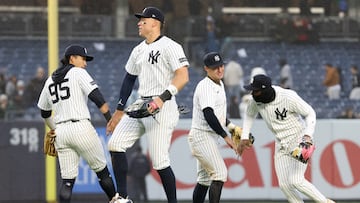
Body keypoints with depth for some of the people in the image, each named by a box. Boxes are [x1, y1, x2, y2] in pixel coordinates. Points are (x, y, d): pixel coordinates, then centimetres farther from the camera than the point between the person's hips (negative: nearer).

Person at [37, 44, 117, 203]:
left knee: (67, 179, 3)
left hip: (60, 131, 5)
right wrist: (110, 119, -11)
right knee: (101, 170, 9)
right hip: (81, 128, -5)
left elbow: (44, 113, 26)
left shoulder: (50, 81, 19)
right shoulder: (78, 73, 1)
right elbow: (96, 96, -11)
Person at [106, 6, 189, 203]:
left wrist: (163, 97, -30)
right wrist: (119, 111, 24)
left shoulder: (169, 46, -8)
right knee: (115, 144, -4)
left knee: (159, 161, -10)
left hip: (162, 109, -8)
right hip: (140, 106, 8)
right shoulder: (139, 50, 17)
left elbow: (183, 76, -19)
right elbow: (129, 79, 25)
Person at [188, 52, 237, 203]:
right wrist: (226, 137, -23)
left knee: (205, 179, 14)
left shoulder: (219, 84, 15)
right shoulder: (205, 87, -17)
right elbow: (209, 115, -25)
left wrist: (230, 125, 15)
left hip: (211, 137, 10)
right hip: (202, 135, -10)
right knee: (220, 173, -18)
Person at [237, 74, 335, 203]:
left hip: (299, 140, -7)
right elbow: (250, 115, 14)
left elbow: (310, 113, -17)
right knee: (284, 184, -1)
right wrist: (244, 138, 9)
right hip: (281, 145, 7)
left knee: (295, 181, -18)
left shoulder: (288, 97, -26)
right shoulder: (256, 100, -9)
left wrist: (308, 135, -31)